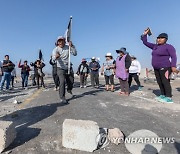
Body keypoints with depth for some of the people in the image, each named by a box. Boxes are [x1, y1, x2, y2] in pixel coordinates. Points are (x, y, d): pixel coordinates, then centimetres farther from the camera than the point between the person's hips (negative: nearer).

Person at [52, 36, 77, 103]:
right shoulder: (56, 49, -14)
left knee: (71, 81, 13)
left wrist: (72, 46, -24)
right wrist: (56, 57, -57)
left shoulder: (67, 47, -4)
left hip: (69, 68, 4)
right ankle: (62, 97, -6)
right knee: (62, 82, -19)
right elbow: (53, 57, -33)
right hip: (61, 68, -4)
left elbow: (75, 53, -11)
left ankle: (69, 89, 47)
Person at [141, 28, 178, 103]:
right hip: (157, 69, 8)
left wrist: (173, 66, -25)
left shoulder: (169, 46, -6)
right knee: (160, 82, 8)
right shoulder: (155, 46, 13)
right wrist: (145, 34, 8)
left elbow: (174, 56, -13)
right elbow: (145, 42, 18)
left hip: (165, 67, -8)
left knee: (165, 82, -9)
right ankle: (163, 95, 17)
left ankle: (169, 98, -5)